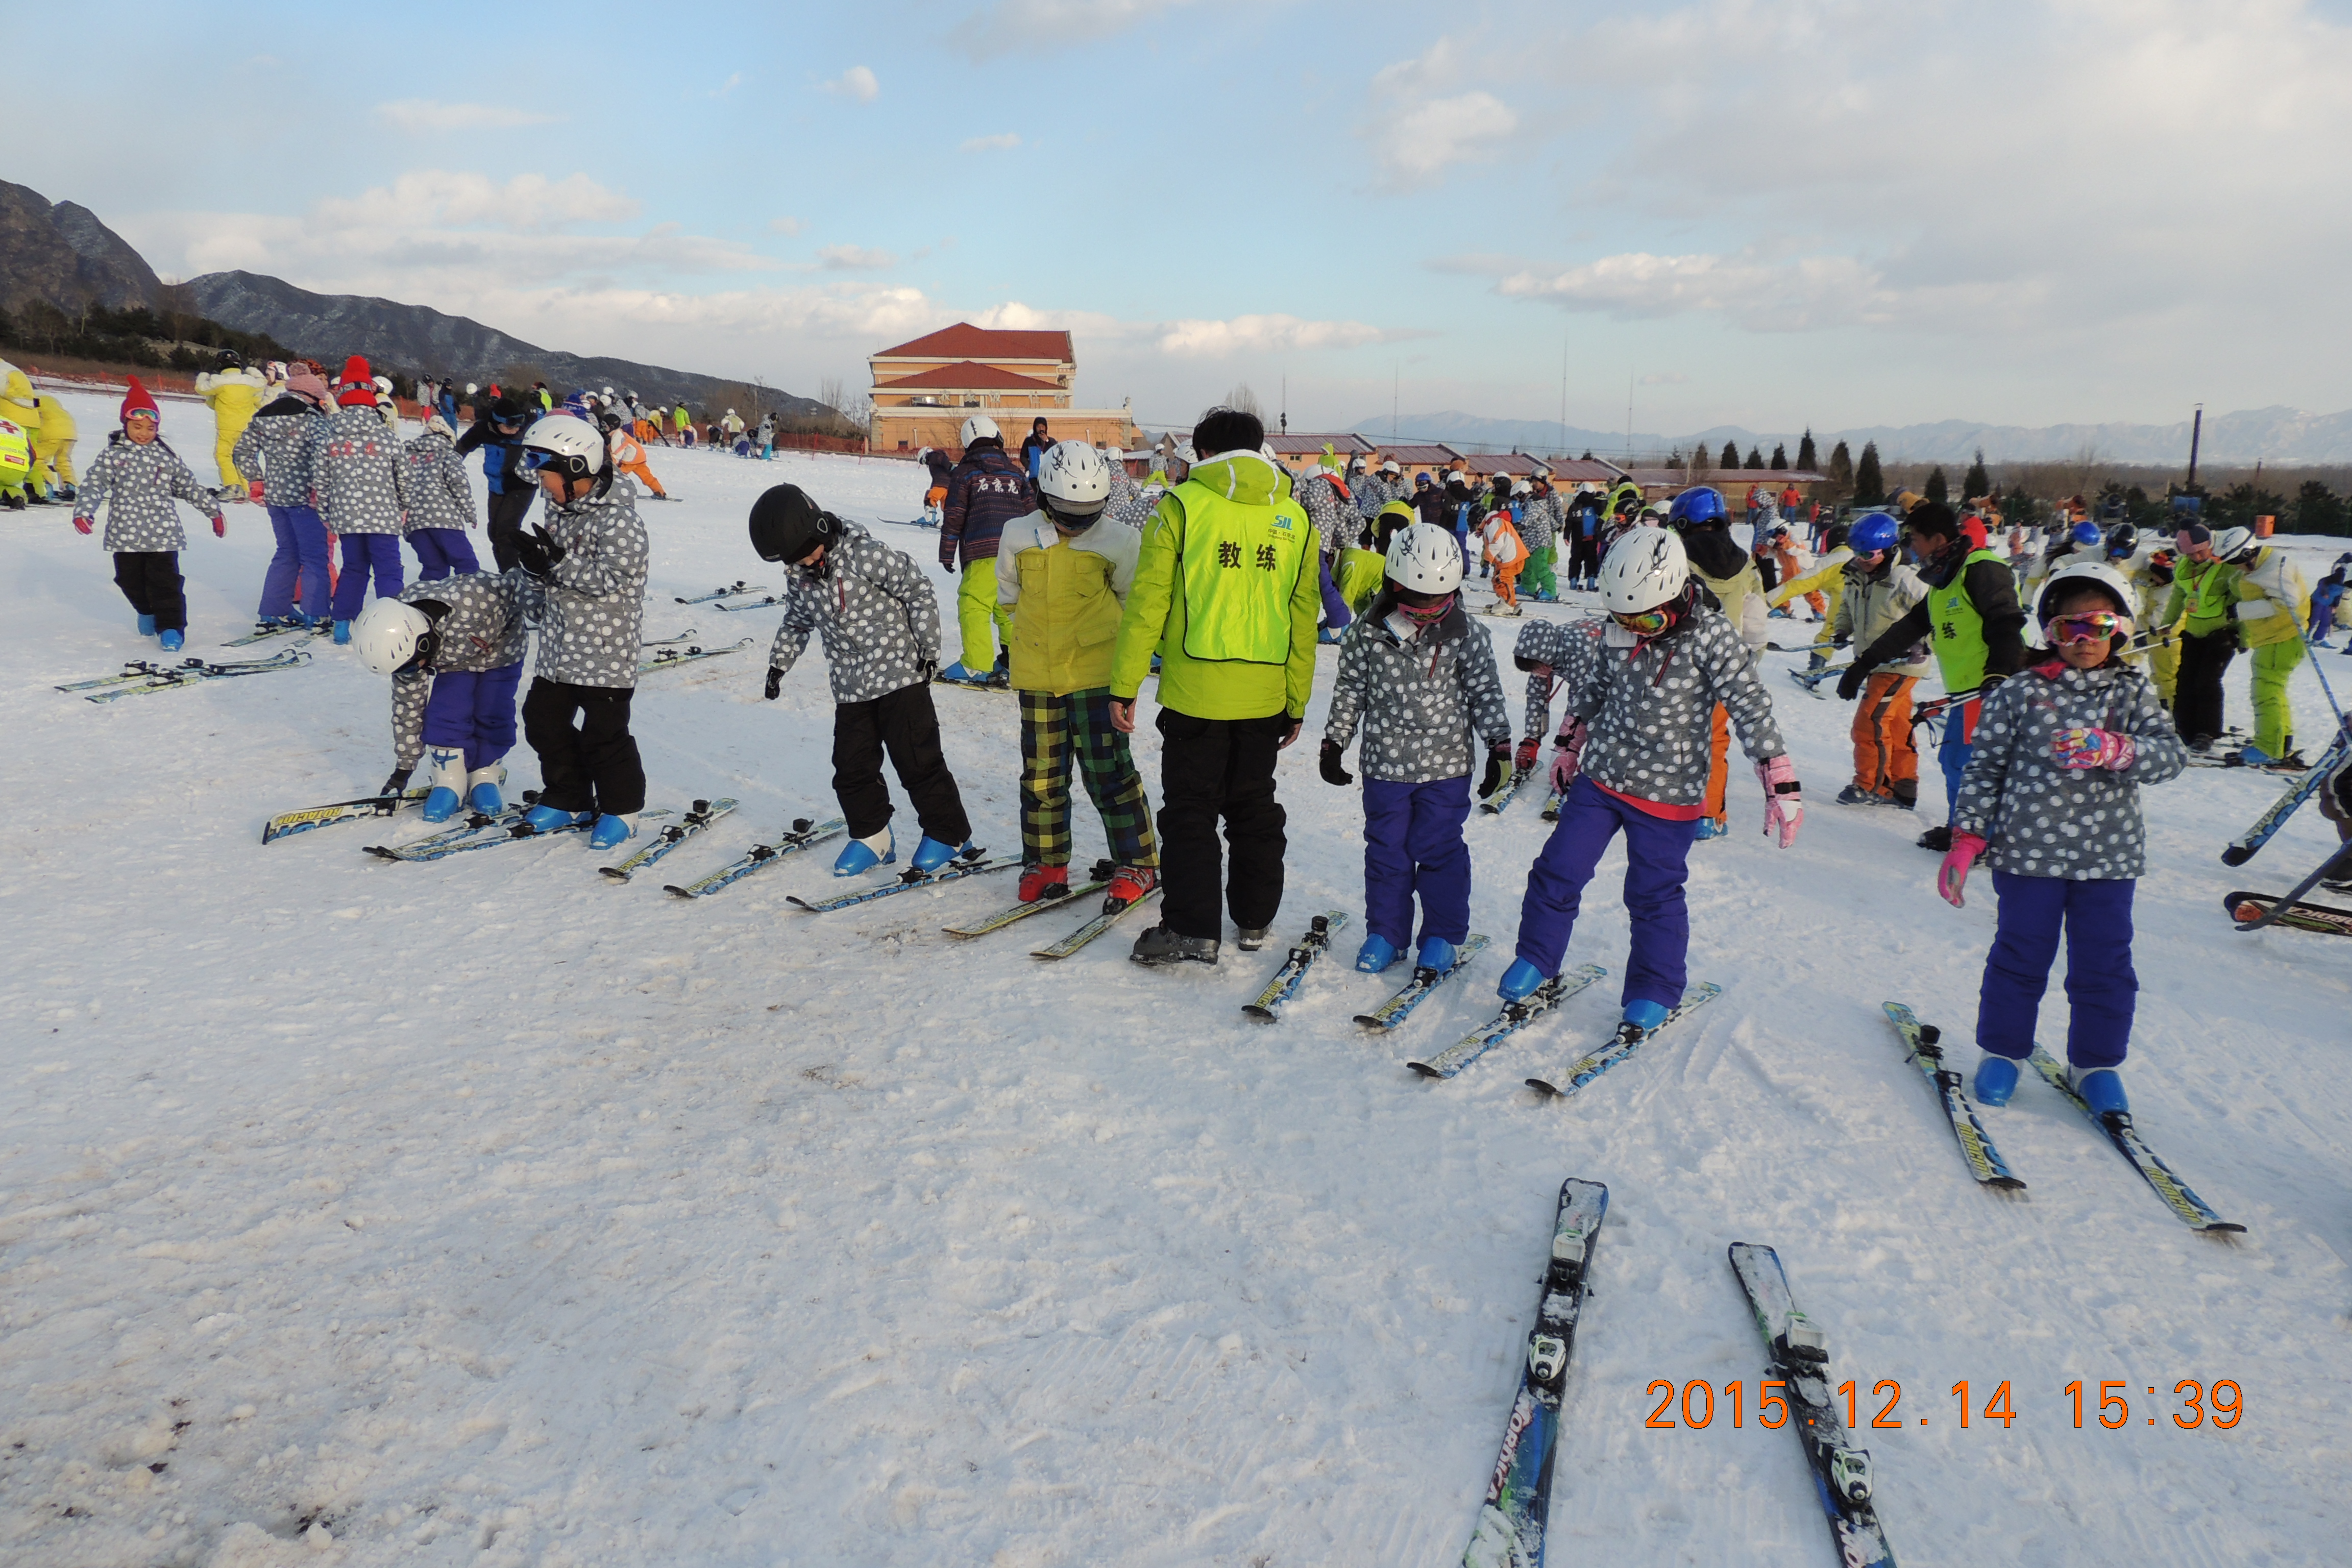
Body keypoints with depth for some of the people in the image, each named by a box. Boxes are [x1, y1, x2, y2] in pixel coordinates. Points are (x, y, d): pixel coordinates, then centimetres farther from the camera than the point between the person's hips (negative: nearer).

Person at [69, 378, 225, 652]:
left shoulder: (167, 457, 9)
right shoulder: (113, 455, 3)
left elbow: (190, 487, 18)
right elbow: (94, 484, -3)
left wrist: (214, 511, 21)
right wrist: (83, 512, -18)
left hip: (163, 534, -1)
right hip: (126, 534, 1)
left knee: (165, 581, -8)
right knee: (130, 580, 11)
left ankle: (171, 627, -5)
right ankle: (147, 612, 37)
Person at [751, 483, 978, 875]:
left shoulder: (866, 554, -17)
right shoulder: (799, 577, 4)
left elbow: (918, 591, -12)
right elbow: (796, 622, 21)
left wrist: (929, 647, -11)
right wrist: (778, 664, 14)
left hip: (900, 675, -6)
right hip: (850, 688, 6)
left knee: (917, 759, -2)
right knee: (852, 766, 8)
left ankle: (948, 833, 12)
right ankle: (871, 836, 24)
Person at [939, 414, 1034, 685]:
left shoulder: (964, 473, 6)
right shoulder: (1016, 472, 17)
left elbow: (954, 516, 2)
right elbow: (1032, 511, 16)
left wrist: (947, 553, 6)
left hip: (983, 553, -5)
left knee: (973, 606, -5)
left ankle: (976, 665, -11)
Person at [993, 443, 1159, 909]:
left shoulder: (1118, 541, -6)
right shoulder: (1019, 536, 1)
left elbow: (1134, 599, 8)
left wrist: (1097, 627, 7)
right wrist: (1043, 625, 12)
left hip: (1096, 673, -3)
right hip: (1037, 674, 3)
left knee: (1107, 770, -3)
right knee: (1042, 773, 10)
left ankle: (1138, 863, 10)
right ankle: (1046, 862, 24)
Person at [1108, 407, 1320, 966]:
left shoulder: (1181, 506, -6)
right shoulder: (1294, 520, 6)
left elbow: (1147, 603, -8)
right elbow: (1303, 618, 8)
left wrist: (1125, 685, -2)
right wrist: (1297, 703, 15)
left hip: (1195, 691, -4)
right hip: (1265, 697, 4)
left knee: (1190, 812, 5)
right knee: (1255, 809, 18)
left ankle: (1193, 930, 4)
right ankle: (1256, 920, 27)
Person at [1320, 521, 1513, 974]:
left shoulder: (1466, 636, -6)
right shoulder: (1368, 634, -4)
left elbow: (1486, 694, 0)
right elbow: (1350, 691, 5)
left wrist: (1499, 747, -5)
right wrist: (1334, 743, 6)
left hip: (1447, 766, -1)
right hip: (1385, 764, 1)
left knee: (1439, 850, 5)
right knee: (1386, 851, 9)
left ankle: (1442, 936, 21)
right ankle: (1385, 932, 24)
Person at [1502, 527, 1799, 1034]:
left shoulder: (1711, 638, -17)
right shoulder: (1618, 631, -3)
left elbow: (1752, 709, -17)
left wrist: (1782, 786, -21)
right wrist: (1570, 746, 23)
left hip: (1668, 795, -4)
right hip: (1600, 778, 4)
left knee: (1654, 897, 7)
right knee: (1557, 873, 6)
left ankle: (1654, 993, 26)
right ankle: (1534, 960, 26)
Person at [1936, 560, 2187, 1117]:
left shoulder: (2133, 692, 4)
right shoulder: (2021, 693, -2)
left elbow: (2170, 754, -8)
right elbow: (1985, 766, 0)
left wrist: (2113, 750, -28)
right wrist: (1967, 837, -5)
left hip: (2109, 855, 2)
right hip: (2029, 849, -1)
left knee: (2105, 965, 8)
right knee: (2020, 956, 8)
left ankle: (2095, 1063, 26)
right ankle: (2002, 1050, 26)